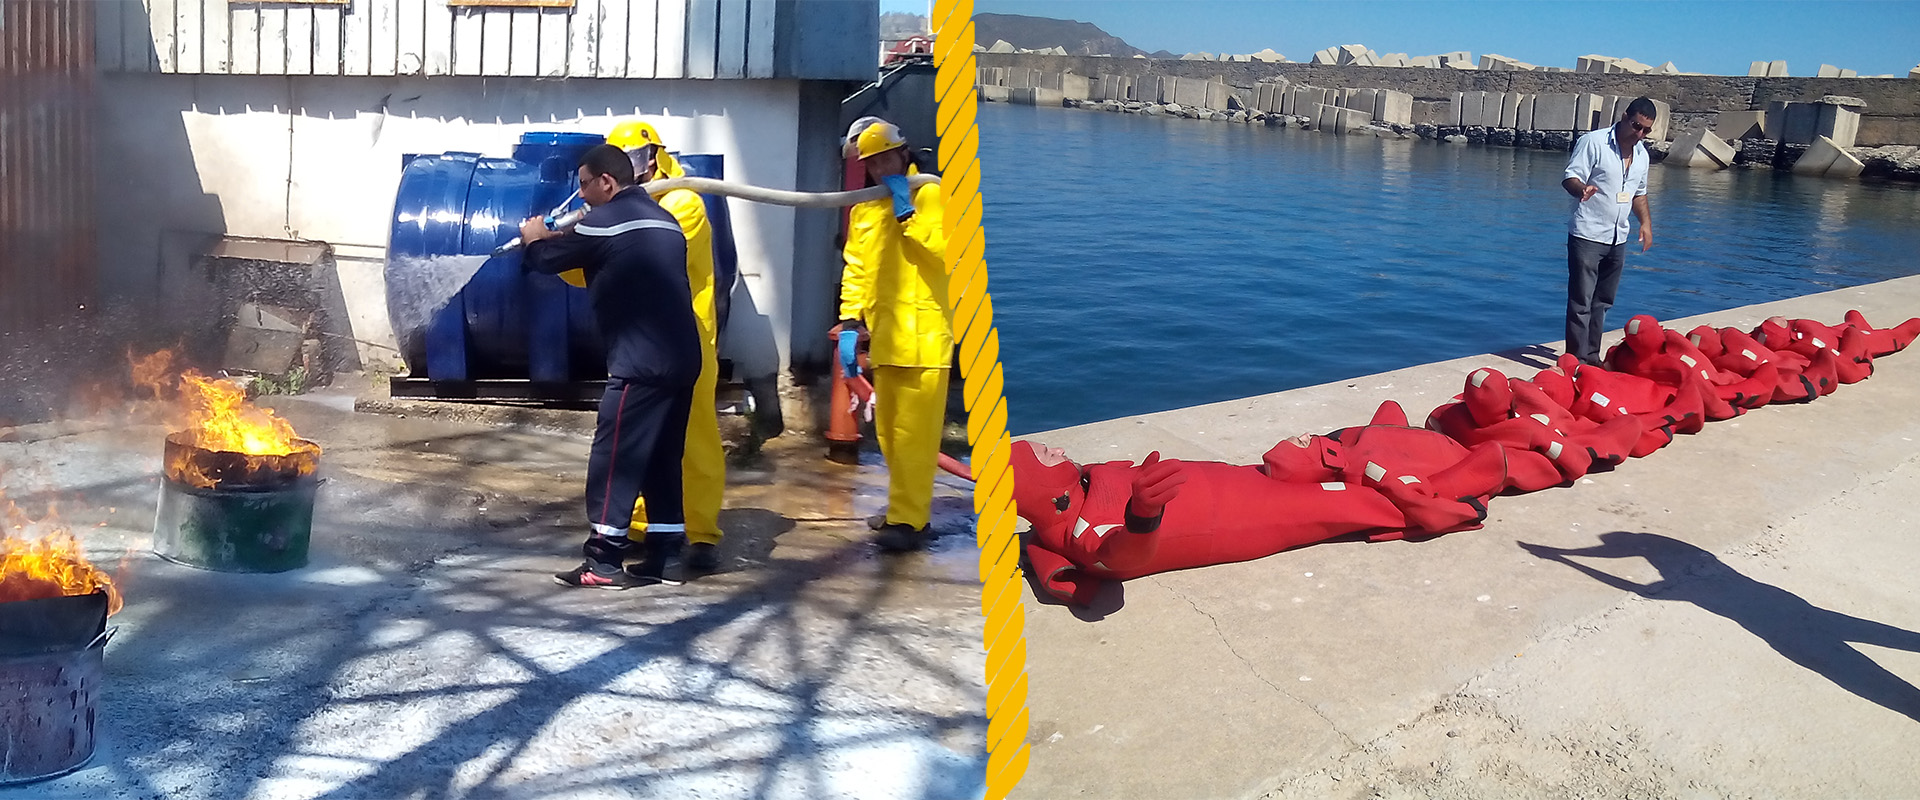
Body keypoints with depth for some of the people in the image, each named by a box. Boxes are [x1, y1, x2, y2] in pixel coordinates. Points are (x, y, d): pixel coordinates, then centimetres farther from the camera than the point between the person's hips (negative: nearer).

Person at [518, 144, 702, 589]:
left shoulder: (607, 220, -7)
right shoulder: (661, 219, 18)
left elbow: (548, 260, 2)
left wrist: (535, 238, 24)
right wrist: (558, 239, 27)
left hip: (641, 362, -9)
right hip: (680, 359, 9)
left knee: (613, 459, -2)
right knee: (663, 460, 12)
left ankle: (604, 564, 0)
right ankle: (664, 559, 14)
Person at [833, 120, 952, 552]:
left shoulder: (931, 195, -2)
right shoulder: (863, 210, 16)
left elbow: (945, 250, -17)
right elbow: (855, 270, 17)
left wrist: (907, 212, -16)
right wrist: (850, 321, 6)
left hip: (924, 339, -7)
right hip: (882, 340, 7)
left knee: (913, 433, -9)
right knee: (889, 433, 13)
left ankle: (908, 521, -7)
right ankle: (908, 507, 24)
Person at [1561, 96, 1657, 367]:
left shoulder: (1642, 154, 13)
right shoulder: (1593, 142, -10)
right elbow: (1570, 178, -14)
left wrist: (1646, 223, 11)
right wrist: (1582, 189, -36)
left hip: (1617, 239, 7)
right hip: (1587, 235, -7)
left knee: (1602, 302, 13)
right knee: (1581, 302, -8)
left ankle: (1592, 356, 22)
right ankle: (1577, 360, -7)